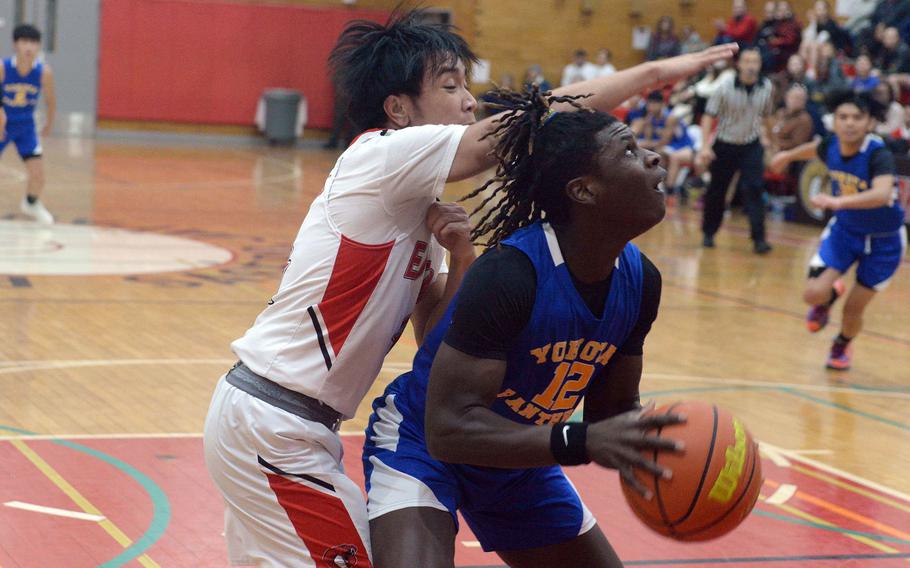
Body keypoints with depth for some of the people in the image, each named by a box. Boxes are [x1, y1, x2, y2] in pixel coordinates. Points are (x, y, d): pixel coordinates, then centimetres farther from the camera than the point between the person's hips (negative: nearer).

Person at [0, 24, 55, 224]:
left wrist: (49, 122, 13)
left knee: (38, 173, -4)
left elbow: (50, 99, 1)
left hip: (26, 126, 2)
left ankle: (31, 203, 27)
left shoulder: (44, 72, -17)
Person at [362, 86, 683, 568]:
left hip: (521, 461, 8)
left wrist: (652, 444, -21)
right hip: (422, 446, -8)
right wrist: (582, 442, -45)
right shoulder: (509, 273, -32)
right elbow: (449, 427, -36)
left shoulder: (640, 280, -10)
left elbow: (614, 405, 2)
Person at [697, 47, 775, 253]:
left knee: (754, 189, -12)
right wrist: (705, 146, -19)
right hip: (725, 145, -1)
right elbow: (709, 116, -12)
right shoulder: (726, 87, -15)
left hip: (751, 146, 1)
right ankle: (708, 233, 29)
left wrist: (762, 133, 13)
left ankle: (759, 238, -12)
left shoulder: (766, 87, -6)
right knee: (716, 191, 9)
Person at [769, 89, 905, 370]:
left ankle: (842, 346, 39)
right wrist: (789, 155, 31)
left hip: (883, 241, -4)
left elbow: (881, 194, -52)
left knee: (854, 308, 3)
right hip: (844, 229, 4)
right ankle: (830, 297, 27)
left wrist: (838, 202, -65)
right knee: (814, 293, -13)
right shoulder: (831, 146, -16)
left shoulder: (879, 154, -33)